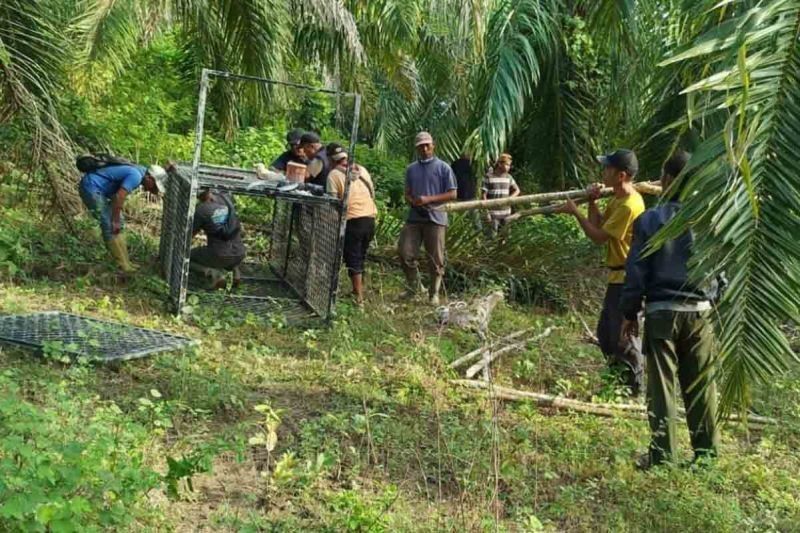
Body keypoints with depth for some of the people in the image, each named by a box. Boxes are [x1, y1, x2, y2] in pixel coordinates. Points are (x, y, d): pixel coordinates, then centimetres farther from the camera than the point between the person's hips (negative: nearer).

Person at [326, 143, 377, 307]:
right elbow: (373, 193, 15)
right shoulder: (362, 169, 12)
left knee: (353, 259, 1)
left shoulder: (334, 174, -5)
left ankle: (359, 298, 0)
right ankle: (359, 289, 29)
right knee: (361, 257, 19)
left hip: (353, 220, -6)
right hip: (370, 218, 6)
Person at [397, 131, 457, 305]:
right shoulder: (411, 169, 12)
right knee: (406, 253, -1)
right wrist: (413, 201, -9)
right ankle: (412, 288, 18)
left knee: (436, 260, 1)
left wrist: (429, 199, -14)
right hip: (414, 217, 4)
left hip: (435, 218, -4)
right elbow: (407, 194, 16)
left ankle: (434, 294, 14)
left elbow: (452, 194, -4)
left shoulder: (443, 168, -1)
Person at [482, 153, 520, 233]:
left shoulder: (509, 177, 6)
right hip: (493, 212, -5)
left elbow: (517, 190, 16)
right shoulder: (489, 177, -8)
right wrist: (486, 212, -13)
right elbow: (483, 194, -8)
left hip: (506, 212, 5)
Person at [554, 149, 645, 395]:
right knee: (606, 333, 18)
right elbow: (598, 224, 11)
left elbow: (599, 236, -19)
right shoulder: (618, 199, 9)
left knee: (624, 337, -1)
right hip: (618, 276, 10)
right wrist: (592, 202, -2)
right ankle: (622, 380, 31)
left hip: (627, 279, -10)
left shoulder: (629, 205, -22)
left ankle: (636, 389, 12)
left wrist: (575, 212, -14)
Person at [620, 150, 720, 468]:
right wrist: (714, 301, 17)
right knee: (701, 386, 11)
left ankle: (663, 455, 8)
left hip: (661, 311, -2)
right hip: (700, 311, 3)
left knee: (662, 386, 4)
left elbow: (637, 271, -4)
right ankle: (707, 452, 19)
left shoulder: (650, 220, -7)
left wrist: (630, 313, 4)